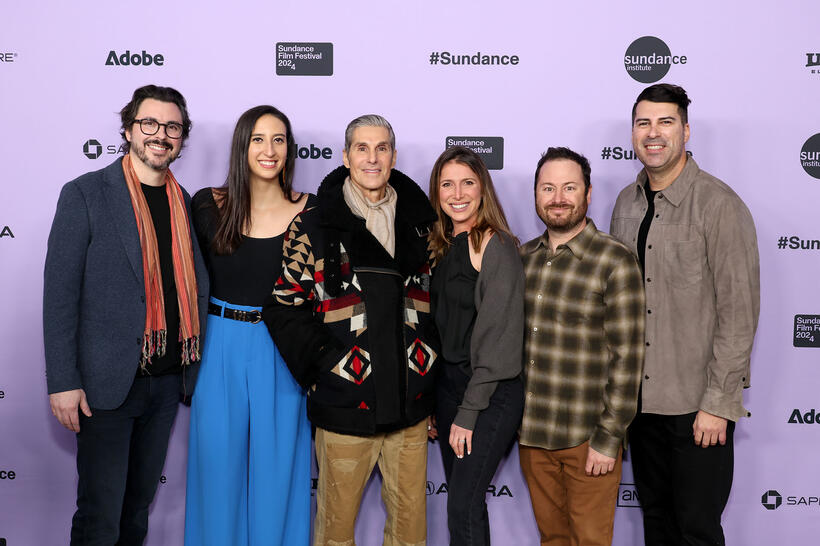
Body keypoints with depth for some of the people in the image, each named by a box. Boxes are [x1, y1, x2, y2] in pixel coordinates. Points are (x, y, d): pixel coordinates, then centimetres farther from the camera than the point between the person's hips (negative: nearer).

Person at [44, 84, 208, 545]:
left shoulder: (186, 203, 9)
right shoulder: (85, 195, -6)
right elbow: (60, 292, -8)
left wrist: (193, 366, 5)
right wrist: (63, 381, -12)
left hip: (168, 381, 5)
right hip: (107, 381, -5)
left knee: (139, 503, 18)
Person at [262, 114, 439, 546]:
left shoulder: (419, 221, 8)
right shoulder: (313, 225, -1)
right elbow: (284, 306, -4)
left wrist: (432, 374, 8)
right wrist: (323, 364, -11)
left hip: (412, 406, 3)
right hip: (345, 405, -3)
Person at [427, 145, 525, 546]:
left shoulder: (495, 245, -12)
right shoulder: (442, 246, 10)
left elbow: (496, 336, -16)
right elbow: (439, 324, 11)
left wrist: (468, 413, -15)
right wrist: (433, 402, 6)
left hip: (492, 393, -7)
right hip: (447, 382, 7)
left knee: (463, 505, -7)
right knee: (462, 500, 14)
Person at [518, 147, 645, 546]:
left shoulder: (615, 262, -12)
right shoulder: (522, 257, 6)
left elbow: (627, 359, -12)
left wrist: (609, 438, -13)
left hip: (587, 436, -5)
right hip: (531, 432, 5)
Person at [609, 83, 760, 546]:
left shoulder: (719, 205, -12)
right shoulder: (627, 204, 7)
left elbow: (739, 313, -14)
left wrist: (718, 403, -16)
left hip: (699, 405, -5)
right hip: (640, 399, 6)